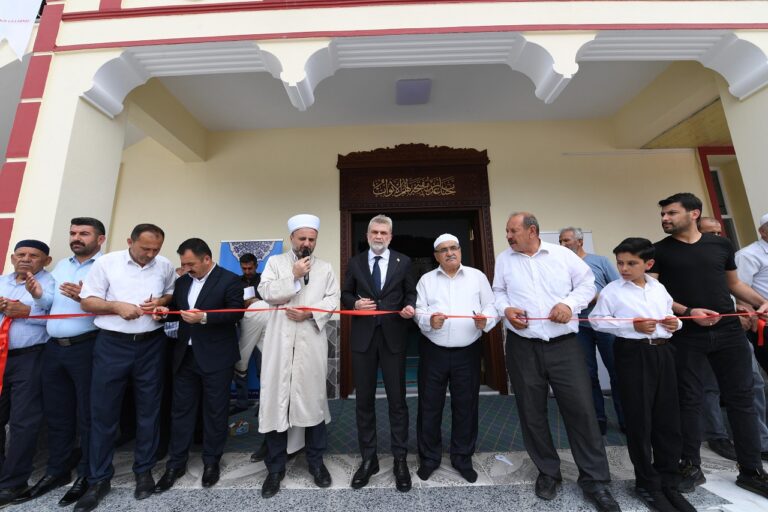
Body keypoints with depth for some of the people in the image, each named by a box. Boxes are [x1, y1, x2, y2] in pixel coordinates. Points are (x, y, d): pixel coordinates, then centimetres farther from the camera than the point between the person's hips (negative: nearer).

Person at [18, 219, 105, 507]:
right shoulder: (61, 265, 16)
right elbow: (51, 306, 17)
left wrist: (84, 298, -31)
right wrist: (39, 296, -3)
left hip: (87, 348, -7)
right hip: (54, 348, 7)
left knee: (87, 414, 4)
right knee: (56, 413, 18)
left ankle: (88, 475, 20)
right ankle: (57, 471, 34)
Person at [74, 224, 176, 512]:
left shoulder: (165, 266, 2)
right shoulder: (106, 263, -3)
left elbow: (174, 295, 11)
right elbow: (87, 302, -1)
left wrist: (162, 301, -10)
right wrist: (117, 306, -18)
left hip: (151, 345, 1)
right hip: (112, 345, -1)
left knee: (148, 409, 10)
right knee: (103, 411, 7)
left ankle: (144, 470, 28)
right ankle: (99, 479, 26)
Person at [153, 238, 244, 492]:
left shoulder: (229, 280, -11)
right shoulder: (182, 281, 10)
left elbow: (236, 312, -18)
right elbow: (177, 309, 18)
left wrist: (204, 317, -27)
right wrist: (166, 311, -4)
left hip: (216, 357, -5)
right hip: (185, 355, 6)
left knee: (215, 411, 9)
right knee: (181, 409, 15)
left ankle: (211, 461, 28)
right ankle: (176, 464, 32)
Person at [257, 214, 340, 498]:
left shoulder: (325, 268, 10)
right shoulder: (275, 262, 9)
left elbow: (332, 300, 0)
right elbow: (266, 292, -5)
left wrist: (309, 312, -14)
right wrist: (294, 276, -11)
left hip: (311, 342, 1)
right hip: (280, 342, 0)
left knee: (313, 398, 10)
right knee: (276, 400, 6)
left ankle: (316, 461, 30)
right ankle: (276, 467, 26)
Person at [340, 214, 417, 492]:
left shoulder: (403, 261, 3)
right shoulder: (355, 262, 6)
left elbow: (411, 293, 7)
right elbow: (345, 294, 9)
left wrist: (410, 307, -14)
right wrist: (355, 303, -11)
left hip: (393, 337, -1)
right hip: (363, 337, 2)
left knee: (397, 400, 8)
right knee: (364, 400, 12)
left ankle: (400, 460, 27)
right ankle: (368, 459, 31)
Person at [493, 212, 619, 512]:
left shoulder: (562, 254, 4)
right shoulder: (504, 260, 8)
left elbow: (587, 283, 7)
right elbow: (498, 292, 11)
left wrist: (570, 304, -9)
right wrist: (505, 309, -8)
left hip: (564, 345, -1)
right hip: (522, 348, 2)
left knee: (581, 409, -1)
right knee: (532, 413, 10)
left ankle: (594, 480, 22)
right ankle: (548, 472, 31)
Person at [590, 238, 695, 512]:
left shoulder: (660, 289, 11)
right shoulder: (612, 290, -6)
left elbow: (669, 315, 22)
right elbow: (597, 320, -8)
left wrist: (675, 322, 0)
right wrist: (632, 326, -16)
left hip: (662, 352, 5)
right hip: (633, 354, -5)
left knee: (669, 420, 11)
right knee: (640, 421, 3)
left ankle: (667, 482, 28)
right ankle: (647, 484, 21)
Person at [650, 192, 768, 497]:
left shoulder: (721, 244, 9)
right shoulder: (659, 251, -2)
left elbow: (734, 283, 17)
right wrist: (688, 311, -17)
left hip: (728, 332, 3)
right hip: (685, 336, -3)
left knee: (741, 398, 8)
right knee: (689, 400, 4)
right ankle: (691, 467, 17)